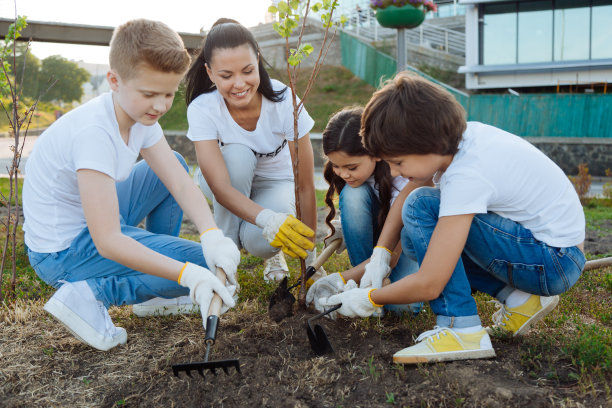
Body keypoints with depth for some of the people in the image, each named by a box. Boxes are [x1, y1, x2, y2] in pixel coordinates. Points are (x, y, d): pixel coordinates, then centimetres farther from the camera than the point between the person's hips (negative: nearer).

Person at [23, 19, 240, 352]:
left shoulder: (140, 114, -5)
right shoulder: (93, 133, -32)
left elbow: (181, 183, -10)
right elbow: (108, 242, -34)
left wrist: (212, 236, -28)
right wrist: (188, 274, -40)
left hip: (100, 222, 9)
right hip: (63, 252, -9)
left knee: (176, 164, 14)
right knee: (202, 264, -13)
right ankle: (89, 295, -11)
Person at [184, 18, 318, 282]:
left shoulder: (284, 102, -29)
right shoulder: (202, 109, -27)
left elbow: (305, 184, -25)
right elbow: (220, 187, -35)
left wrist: (311, 257, -25)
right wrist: (268, 219, -54)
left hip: (274, 182, -1)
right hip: (230, 182, 2)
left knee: (261, 241, -32)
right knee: (237, 155, -34)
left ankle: (271, 253, 7)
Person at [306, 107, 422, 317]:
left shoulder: (402, 179, -32)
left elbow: (390, 256, -30)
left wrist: (341, 279, -35)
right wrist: (345, 229, -14)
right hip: (375, 232, 5)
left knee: (403, 303, -33)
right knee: (352, 194, -29)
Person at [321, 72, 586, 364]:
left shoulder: (467, 176, -29)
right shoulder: (452, 138, -6)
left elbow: (428, 285, -28)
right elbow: (404, 195, 7)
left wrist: (369, 298, -11)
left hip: (557, 261, -9)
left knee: (421, 207, -21)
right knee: (416, 238, 8)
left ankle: (461, 330, -16)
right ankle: (518, 298, 6)